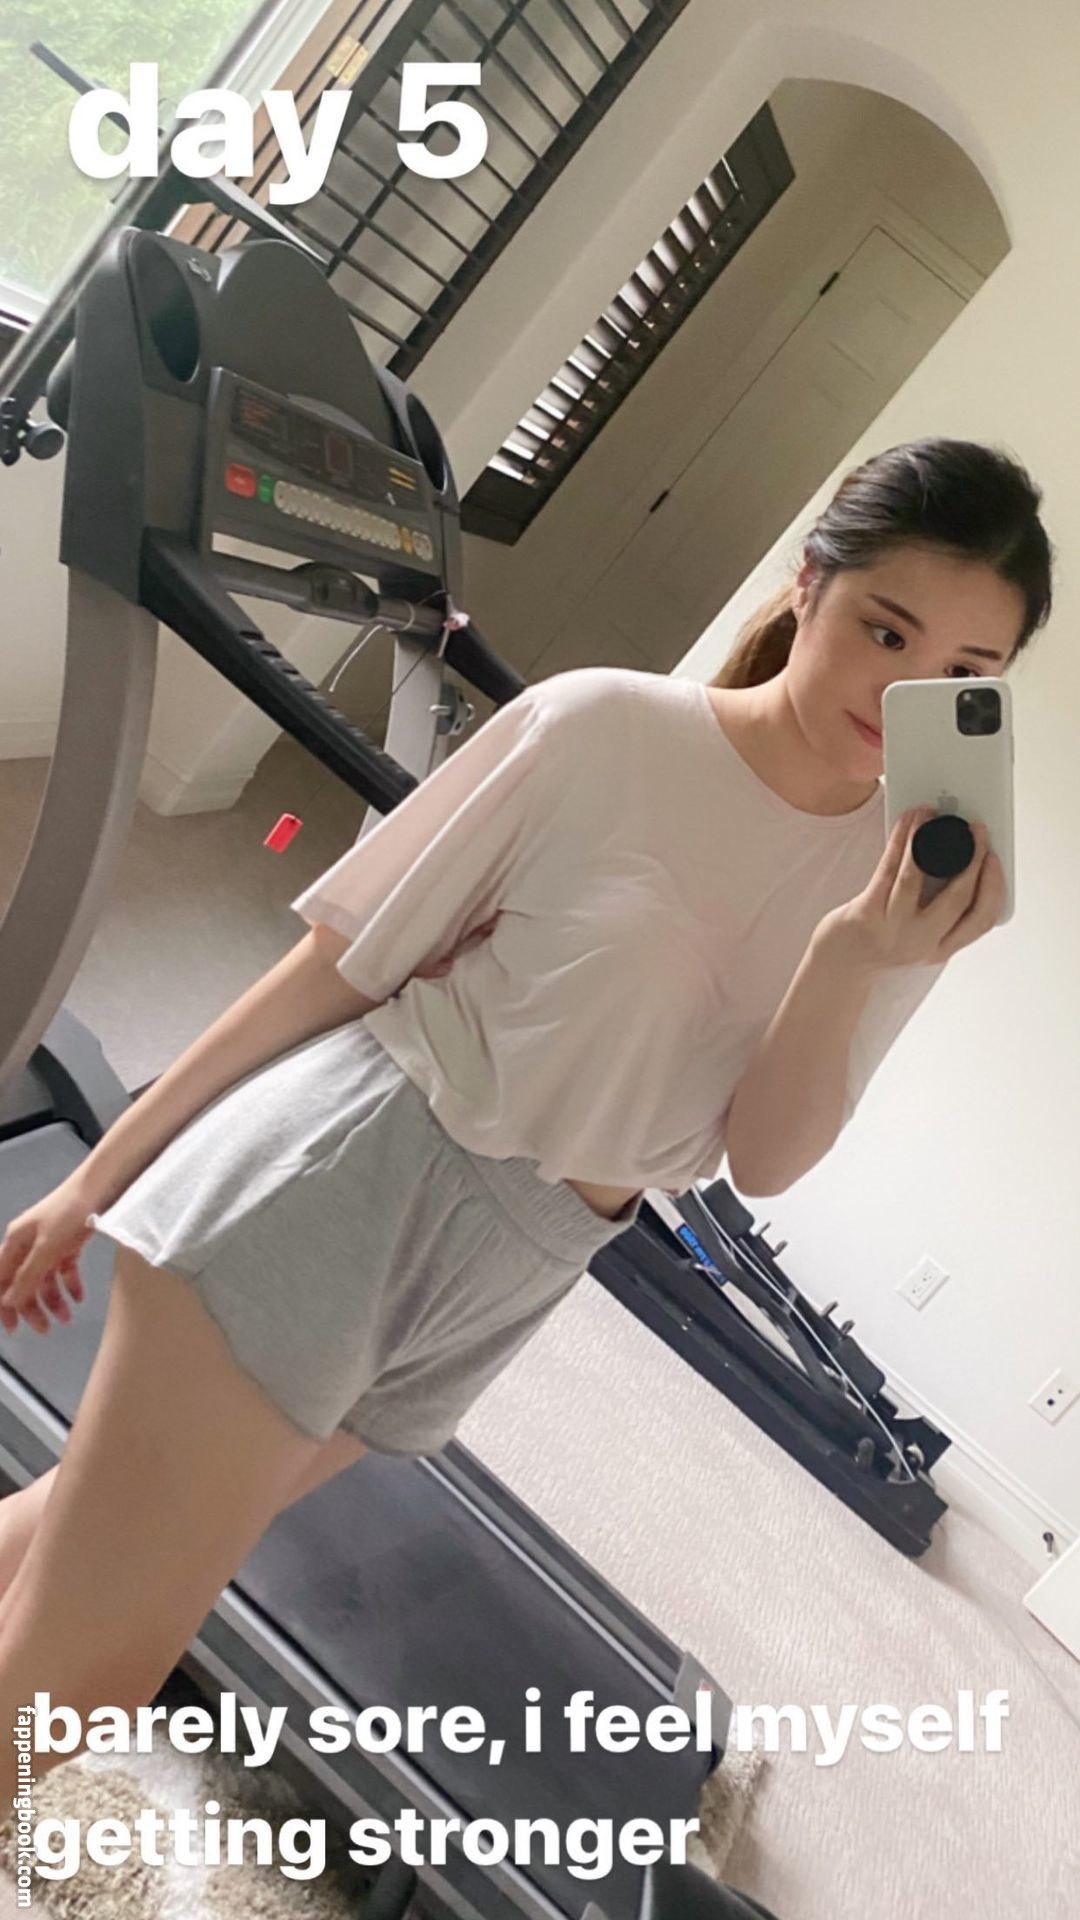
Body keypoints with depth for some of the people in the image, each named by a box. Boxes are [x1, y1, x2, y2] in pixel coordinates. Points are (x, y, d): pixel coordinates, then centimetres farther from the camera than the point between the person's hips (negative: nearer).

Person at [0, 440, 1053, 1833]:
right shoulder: (605, 725, -12)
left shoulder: (908, 882, 0)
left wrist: (853, 960, -22)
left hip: (505, 1282, 4)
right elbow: (335, 963, -8)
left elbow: (762, 1156, -3)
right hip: (335, 1173, -4)